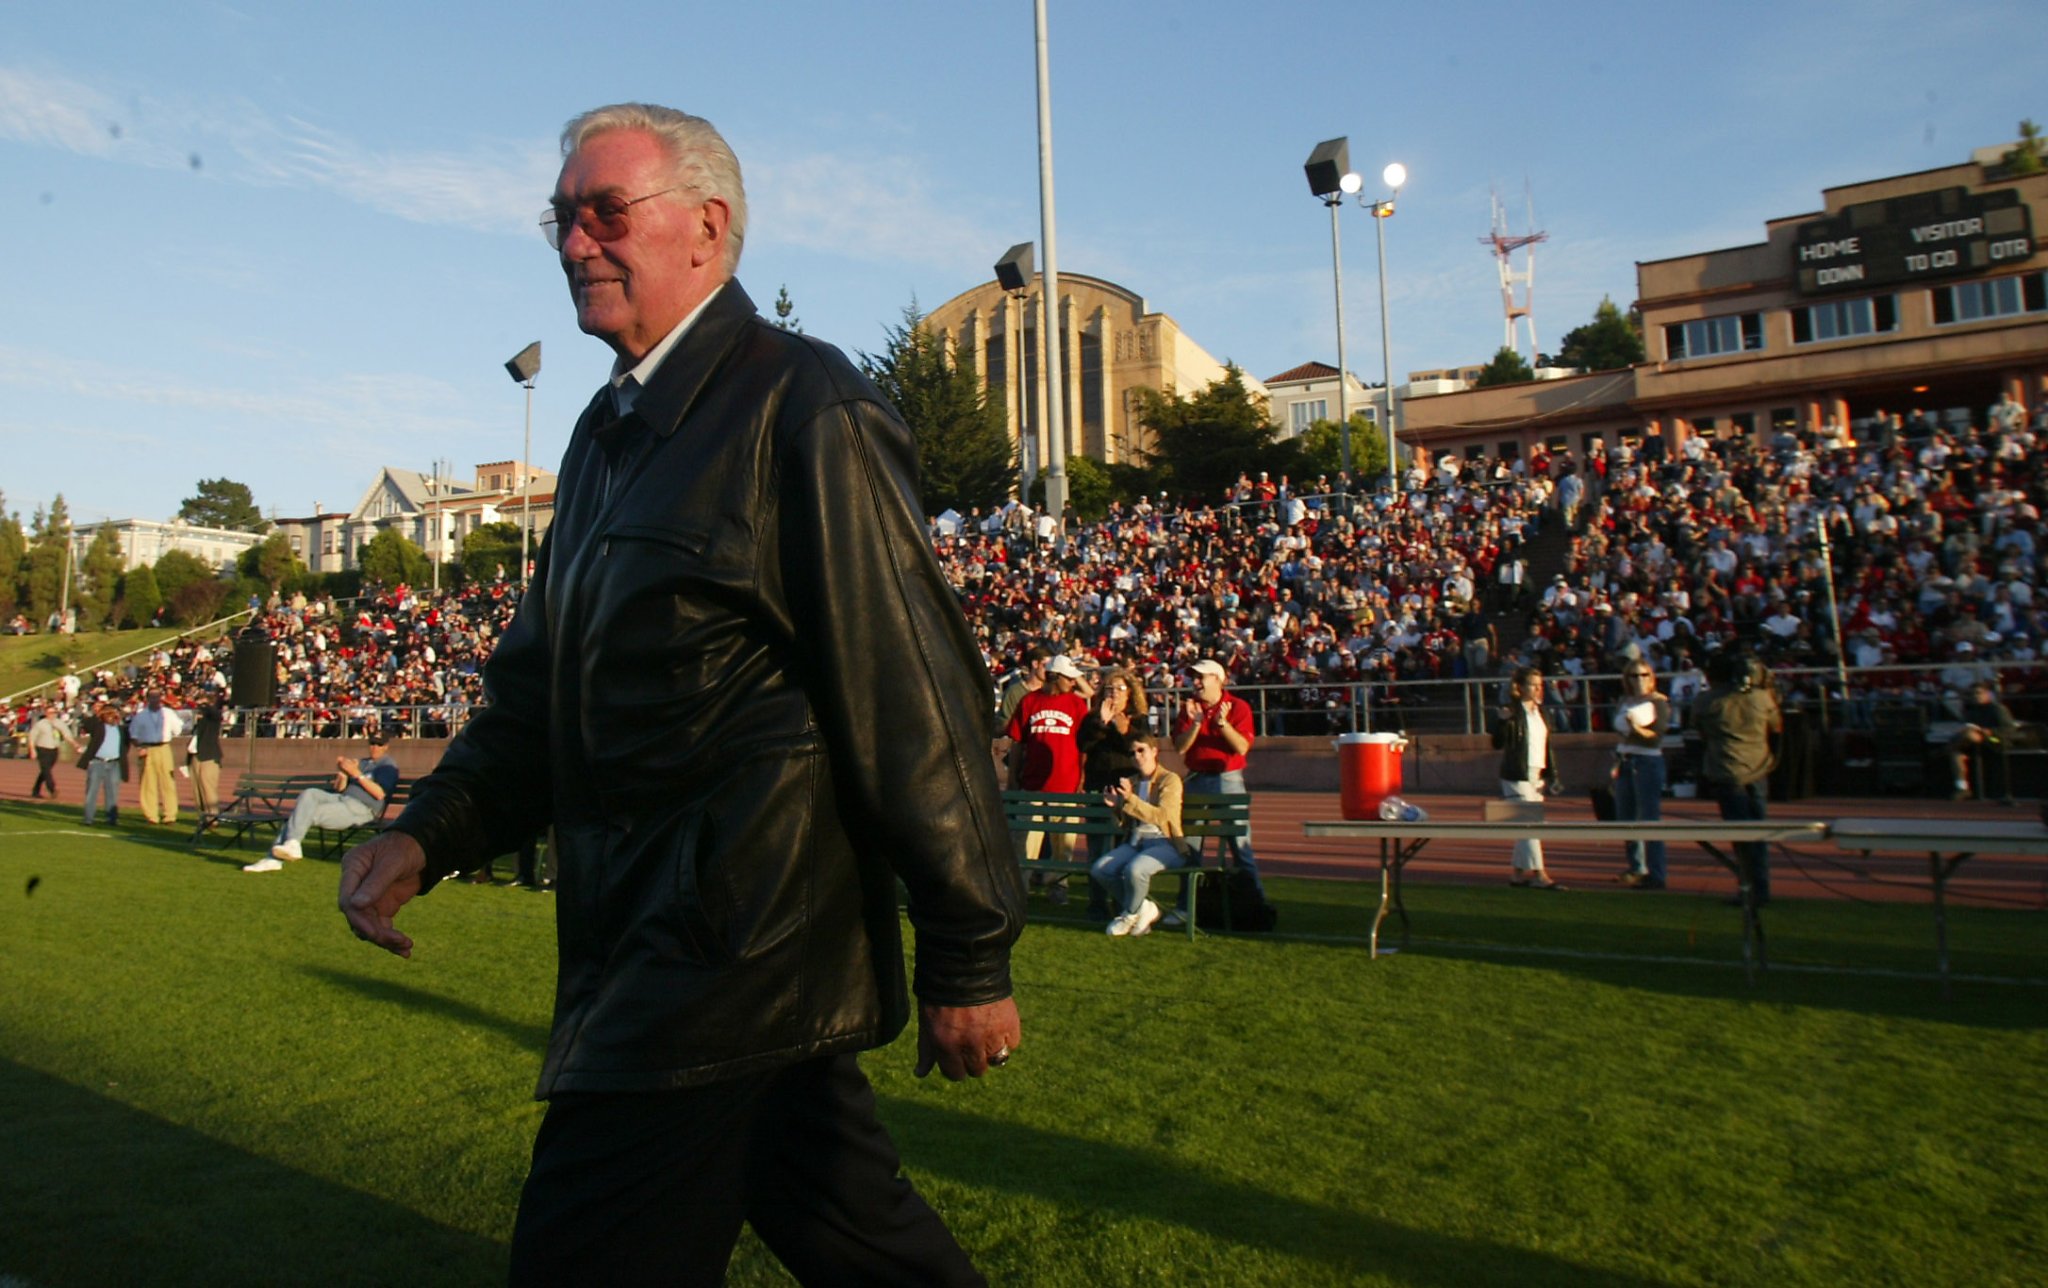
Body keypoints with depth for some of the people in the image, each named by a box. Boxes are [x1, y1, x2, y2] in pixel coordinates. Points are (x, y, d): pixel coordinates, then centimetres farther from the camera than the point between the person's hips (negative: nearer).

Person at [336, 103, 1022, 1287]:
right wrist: (431, 834, 2)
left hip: (729, 955, -9)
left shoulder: (802, 409, -14)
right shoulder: (611, 432, 15)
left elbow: (915, 694, -17)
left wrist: (969, 958, -15)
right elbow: (546, 682, 17)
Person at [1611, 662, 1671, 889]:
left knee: (1649, 820, -7)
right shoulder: (1623, 703, 12)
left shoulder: (1659, 702, -4)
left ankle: (1656, 876, -3)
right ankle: (1637, 868, 27)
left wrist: (1637, 728, -29)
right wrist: (1616, 763, 14)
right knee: (1625, 819, 12)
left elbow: (1657, 737, -13)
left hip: (1648, 762, -7)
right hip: (1624, 763, 7)